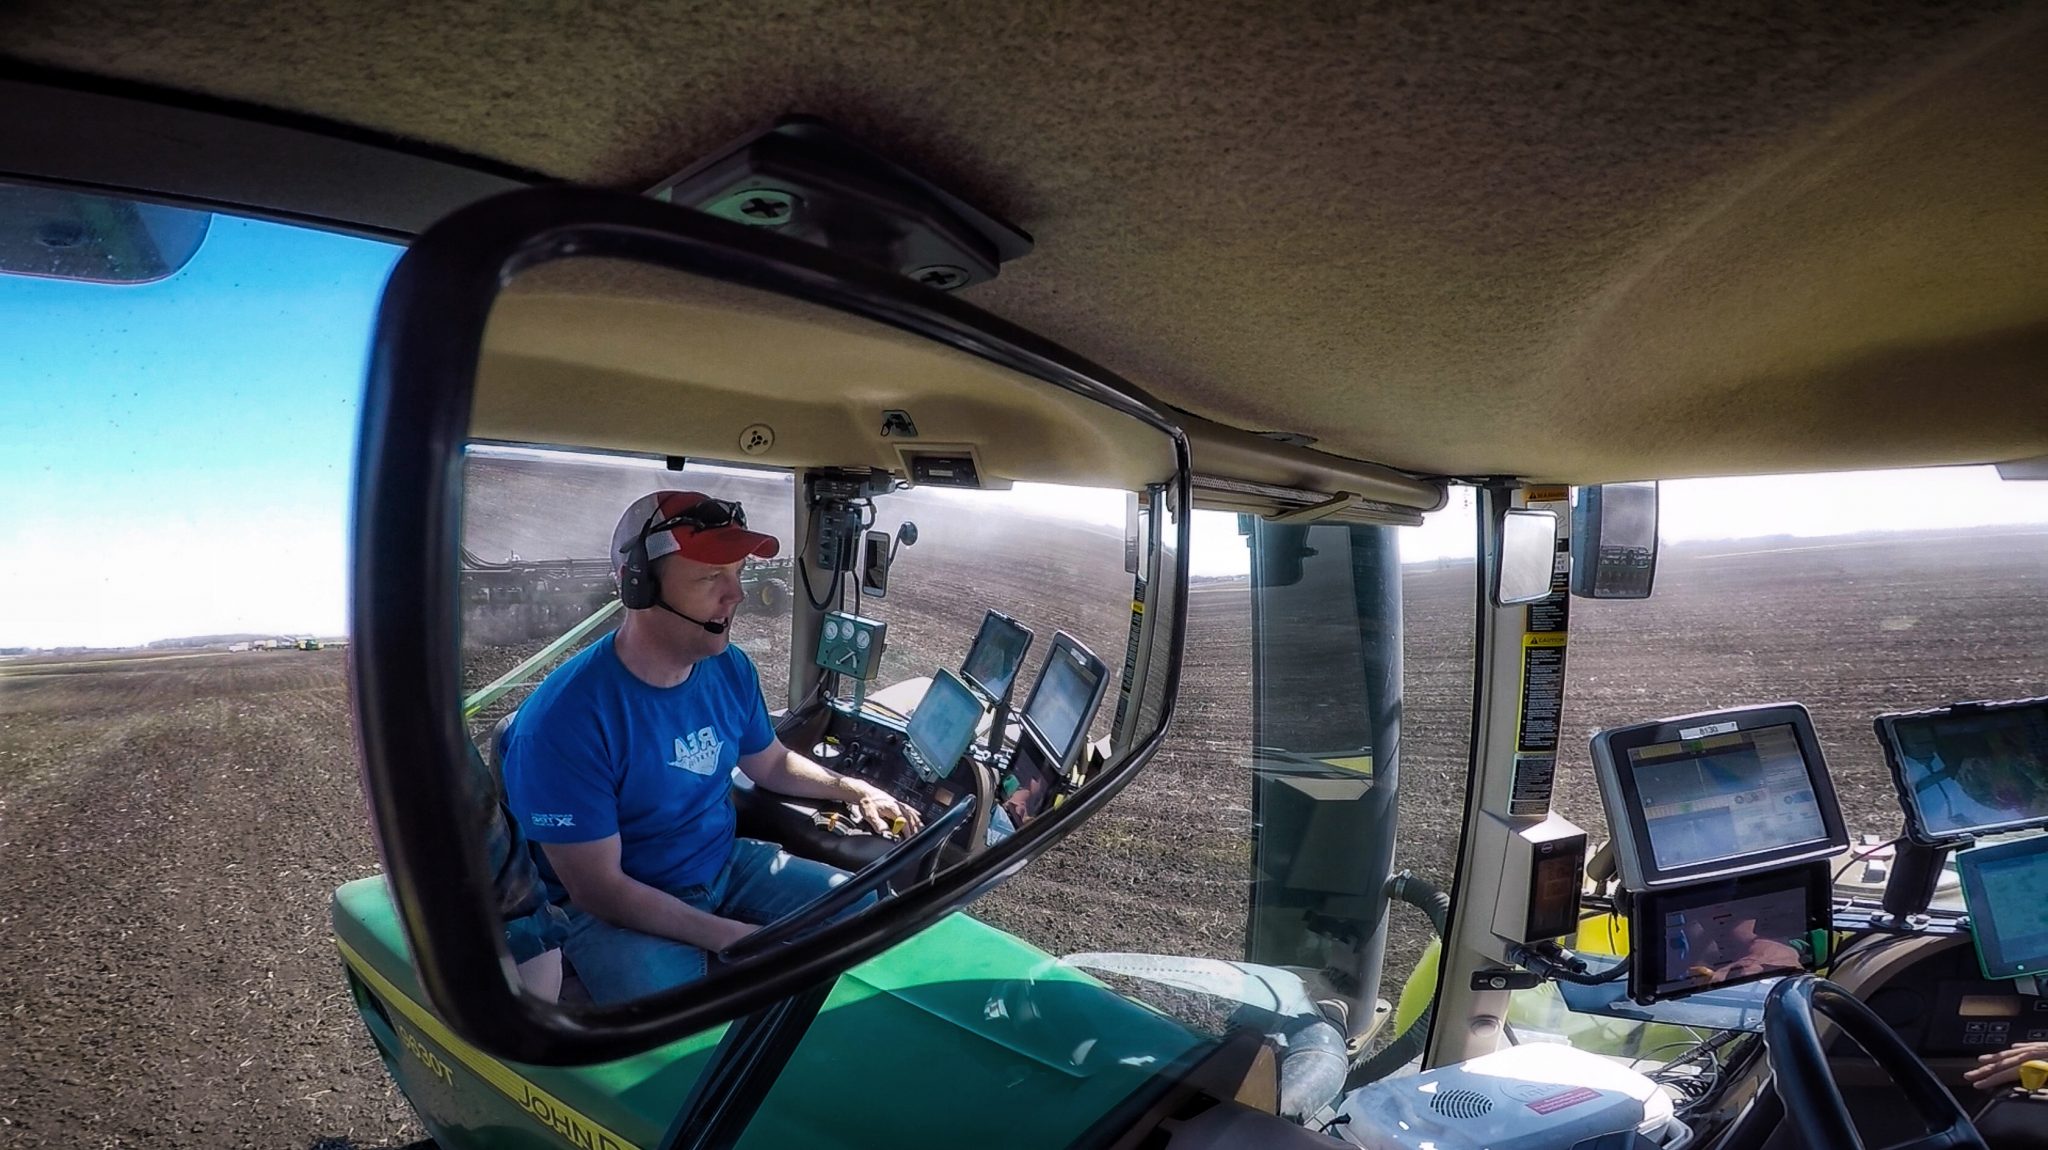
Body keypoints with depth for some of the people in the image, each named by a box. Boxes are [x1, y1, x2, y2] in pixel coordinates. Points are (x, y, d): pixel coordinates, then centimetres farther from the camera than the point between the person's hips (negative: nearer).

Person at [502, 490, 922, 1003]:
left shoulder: (731, 669, -5)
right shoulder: (564, 719, -27)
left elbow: (771, 763, 17)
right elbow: (598, 889, -23)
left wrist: (855, 789, 5)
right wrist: (734, 938, -23)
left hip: (727, 865, 7)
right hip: (619, 910, -6)